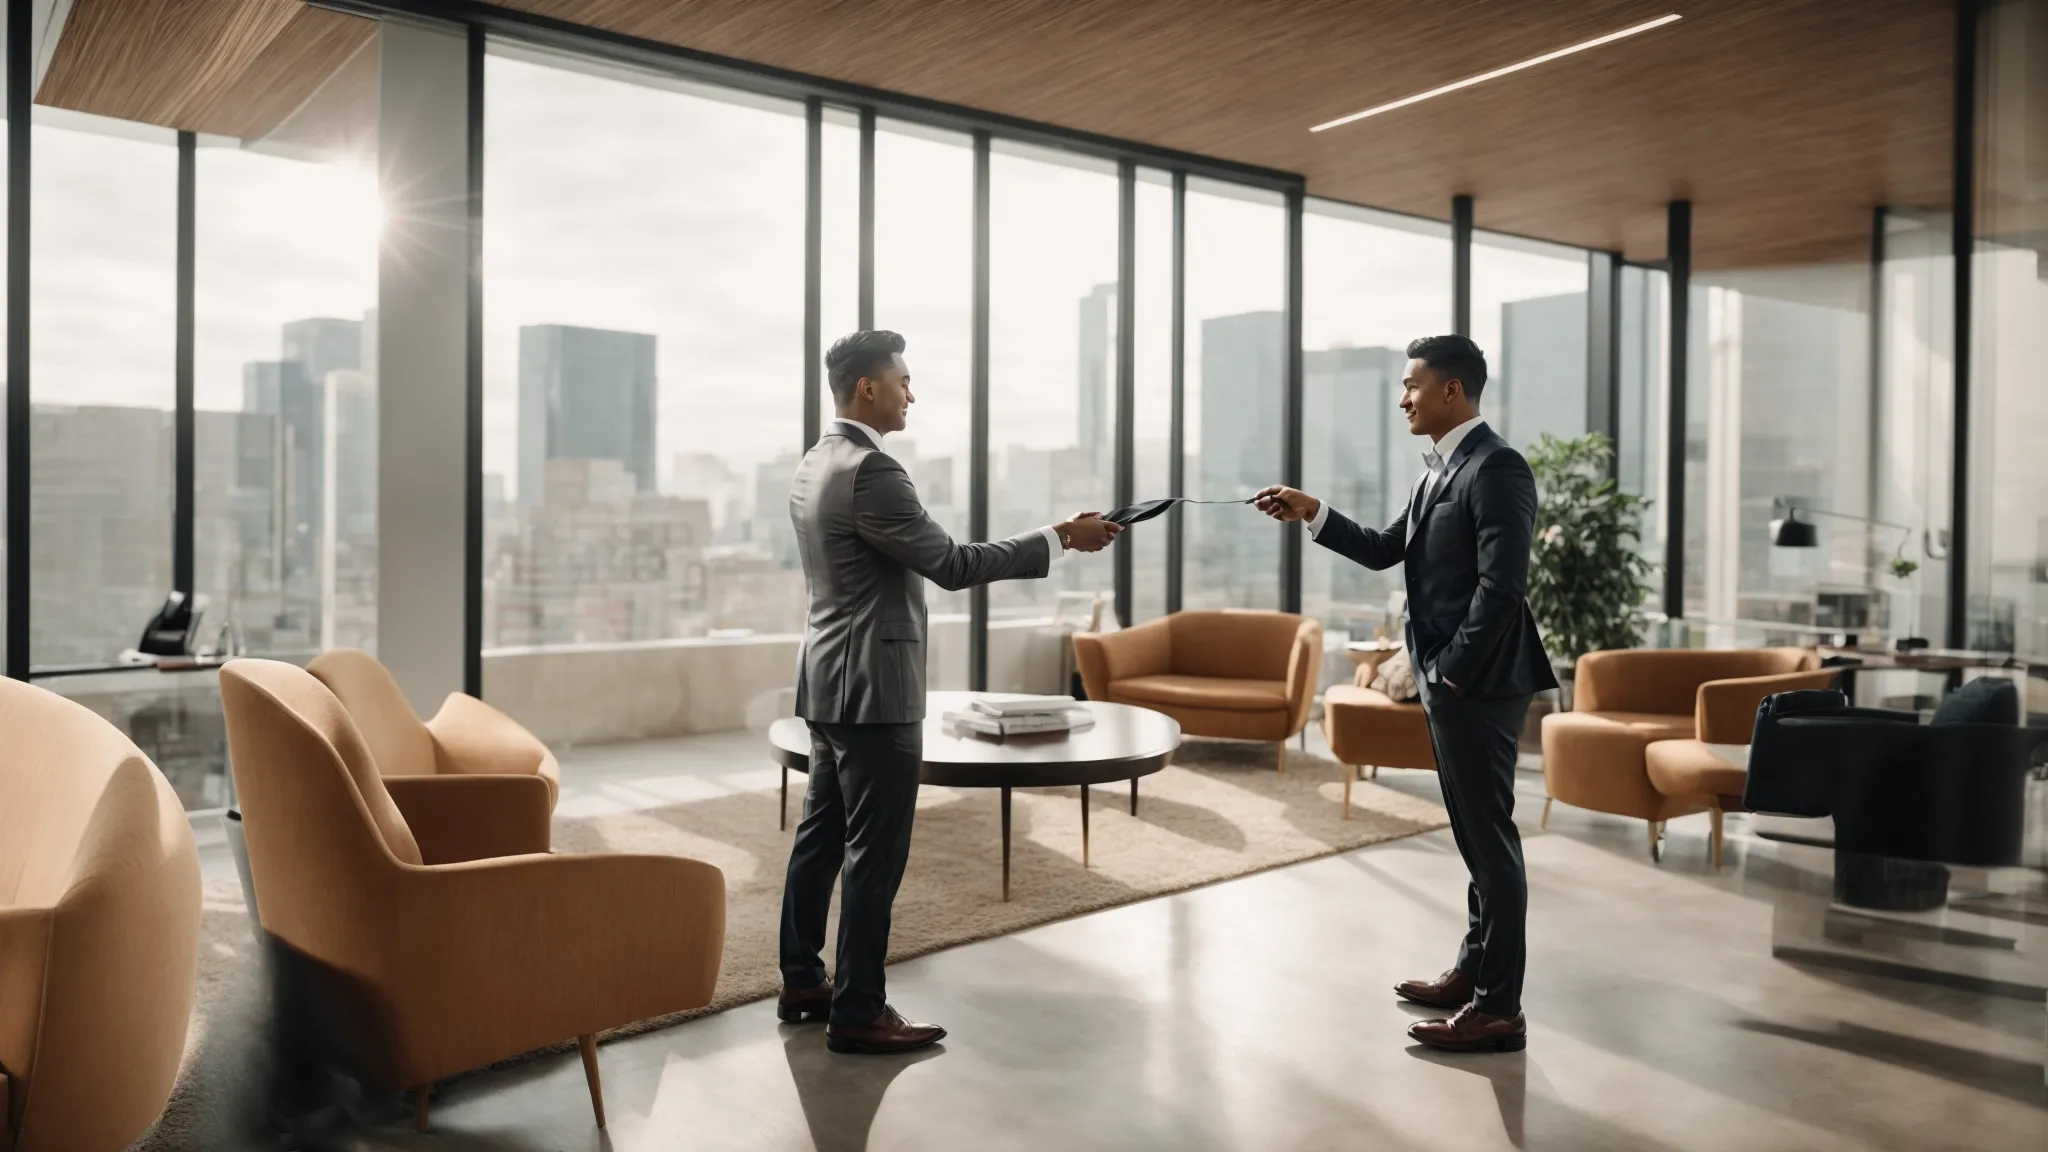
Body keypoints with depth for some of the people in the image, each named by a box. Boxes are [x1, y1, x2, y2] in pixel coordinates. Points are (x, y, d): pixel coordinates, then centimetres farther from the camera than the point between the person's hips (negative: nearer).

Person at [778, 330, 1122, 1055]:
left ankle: (802, 981, 27)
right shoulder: (869, 471, -19)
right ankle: (857, 1014, 6)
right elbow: (951, 565, -20)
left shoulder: (815, 464, 12)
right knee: (875, 854, -2)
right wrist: (1061, 538, -15)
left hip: (830, 681, 10)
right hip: (873, 688, -10)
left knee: (822, 835, 16)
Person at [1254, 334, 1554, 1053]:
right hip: (1445, 678, 10)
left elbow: (1501, 587, -23)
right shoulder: (1440, 470, 15)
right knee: (1475, 832, 18)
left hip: (1477, 682, -10)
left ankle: (1499, 1008, 5)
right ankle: (1475, 971, 30)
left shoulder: (1496, 468, -16)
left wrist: (1455, 670, -17)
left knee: (1490, 836, -3)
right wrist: (1313, 515, 7)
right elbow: (1386, 550, 18)